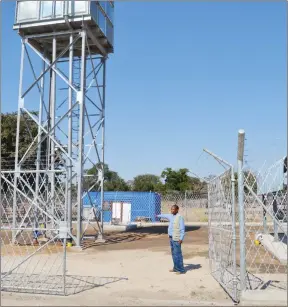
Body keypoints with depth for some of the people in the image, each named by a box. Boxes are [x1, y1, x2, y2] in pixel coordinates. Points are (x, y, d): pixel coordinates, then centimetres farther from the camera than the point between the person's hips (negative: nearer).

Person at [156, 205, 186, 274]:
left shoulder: (179, 217, -14)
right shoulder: (171, 216, 11)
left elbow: (182, 229, -16)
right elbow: (165, 215, 32)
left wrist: (181, 238, -21)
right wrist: (158, 215, 49)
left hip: (176, 239, -9)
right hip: (171, 238, 9)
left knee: (177, 254, -8)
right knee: (173, 253, 14)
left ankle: (181, 270, -2)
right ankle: (176, 268, 23)